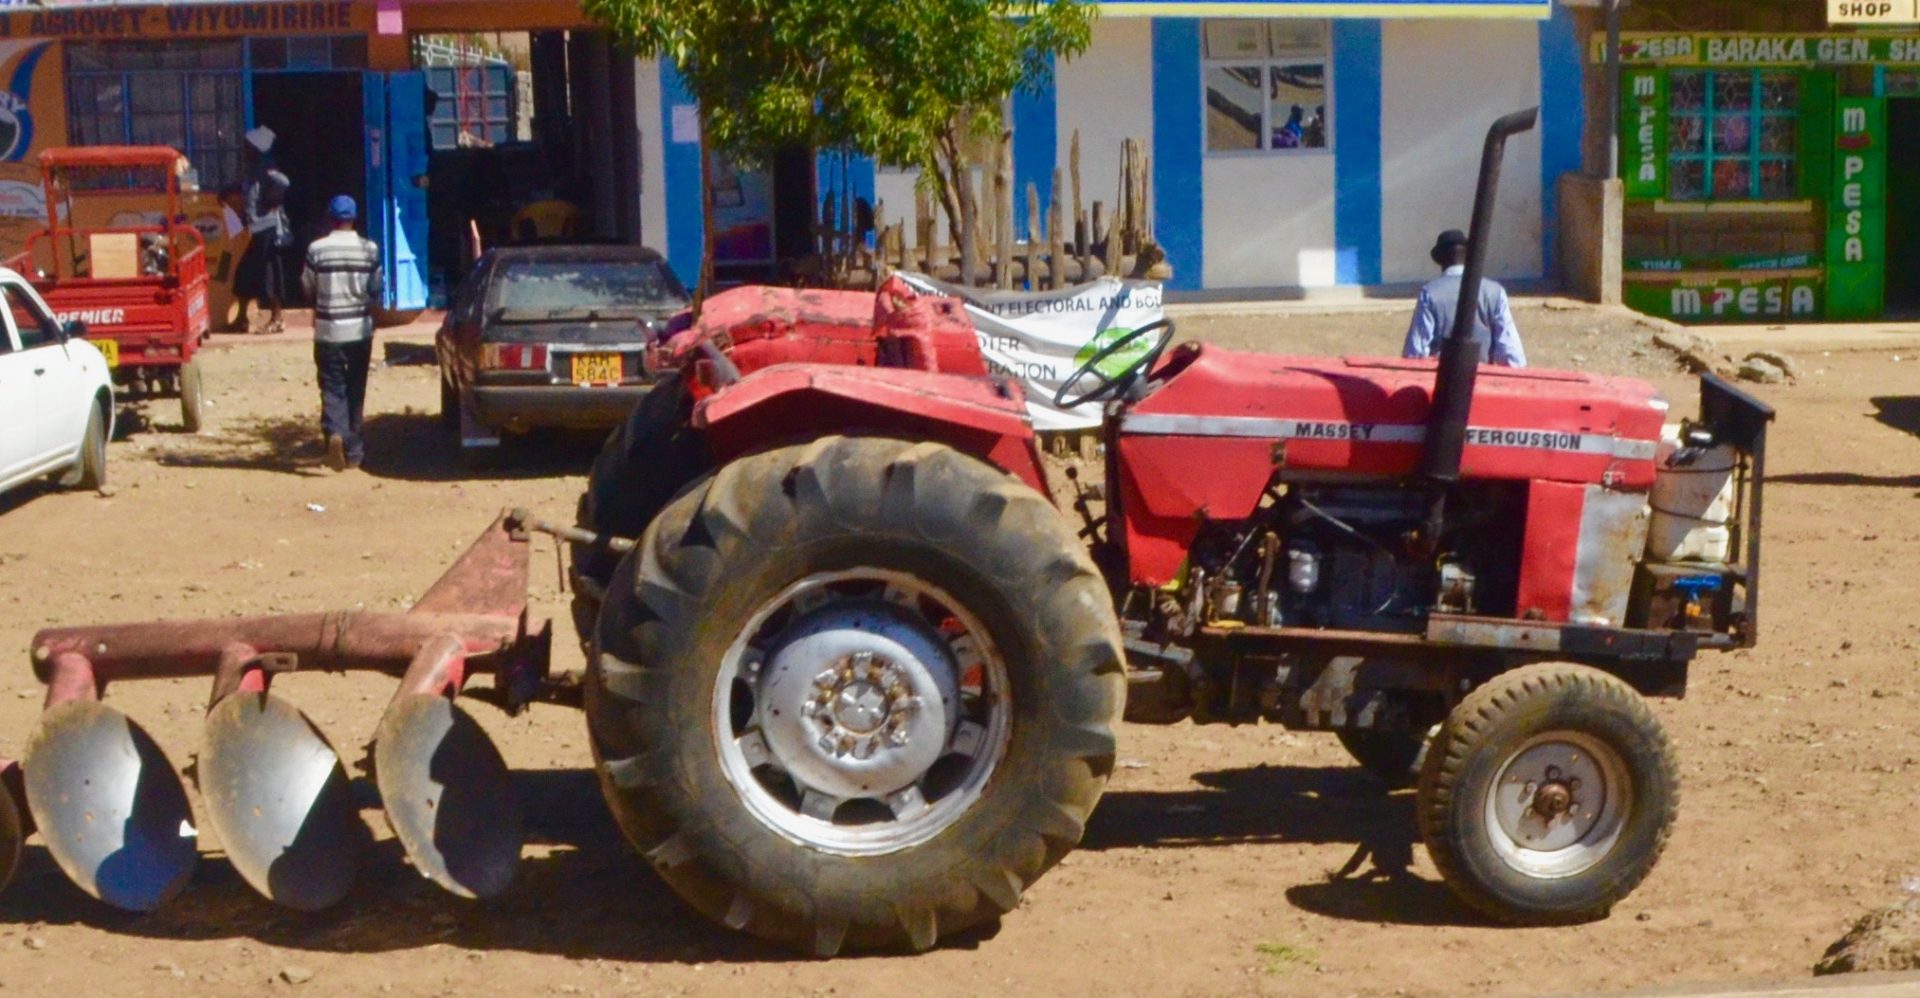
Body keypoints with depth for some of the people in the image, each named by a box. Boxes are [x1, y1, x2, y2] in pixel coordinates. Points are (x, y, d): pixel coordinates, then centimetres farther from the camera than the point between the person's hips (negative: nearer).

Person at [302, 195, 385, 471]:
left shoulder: (317, 249, -7)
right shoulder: (369, 249, -5)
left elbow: (307, 287, 1)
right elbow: (377, 289, 1)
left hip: (328, 331, -1)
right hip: (360, 329, 1)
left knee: (332, 387, 2)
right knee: (355, 390, 12)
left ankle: (335, 433, -24)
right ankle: (353, 450, 16)